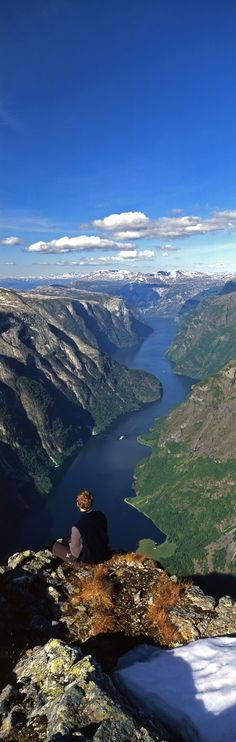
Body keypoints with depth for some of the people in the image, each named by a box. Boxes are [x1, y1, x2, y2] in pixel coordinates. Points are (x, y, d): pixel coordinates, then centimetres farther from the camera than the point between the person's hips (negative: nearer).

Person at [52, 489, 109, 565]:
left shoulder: (77, 527, -35)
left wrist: (70, 543, 2)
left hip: (89, 561, -5)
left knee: (55, 546, 10)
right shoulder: (101, 515, -18)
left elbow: (75, 553, -20)